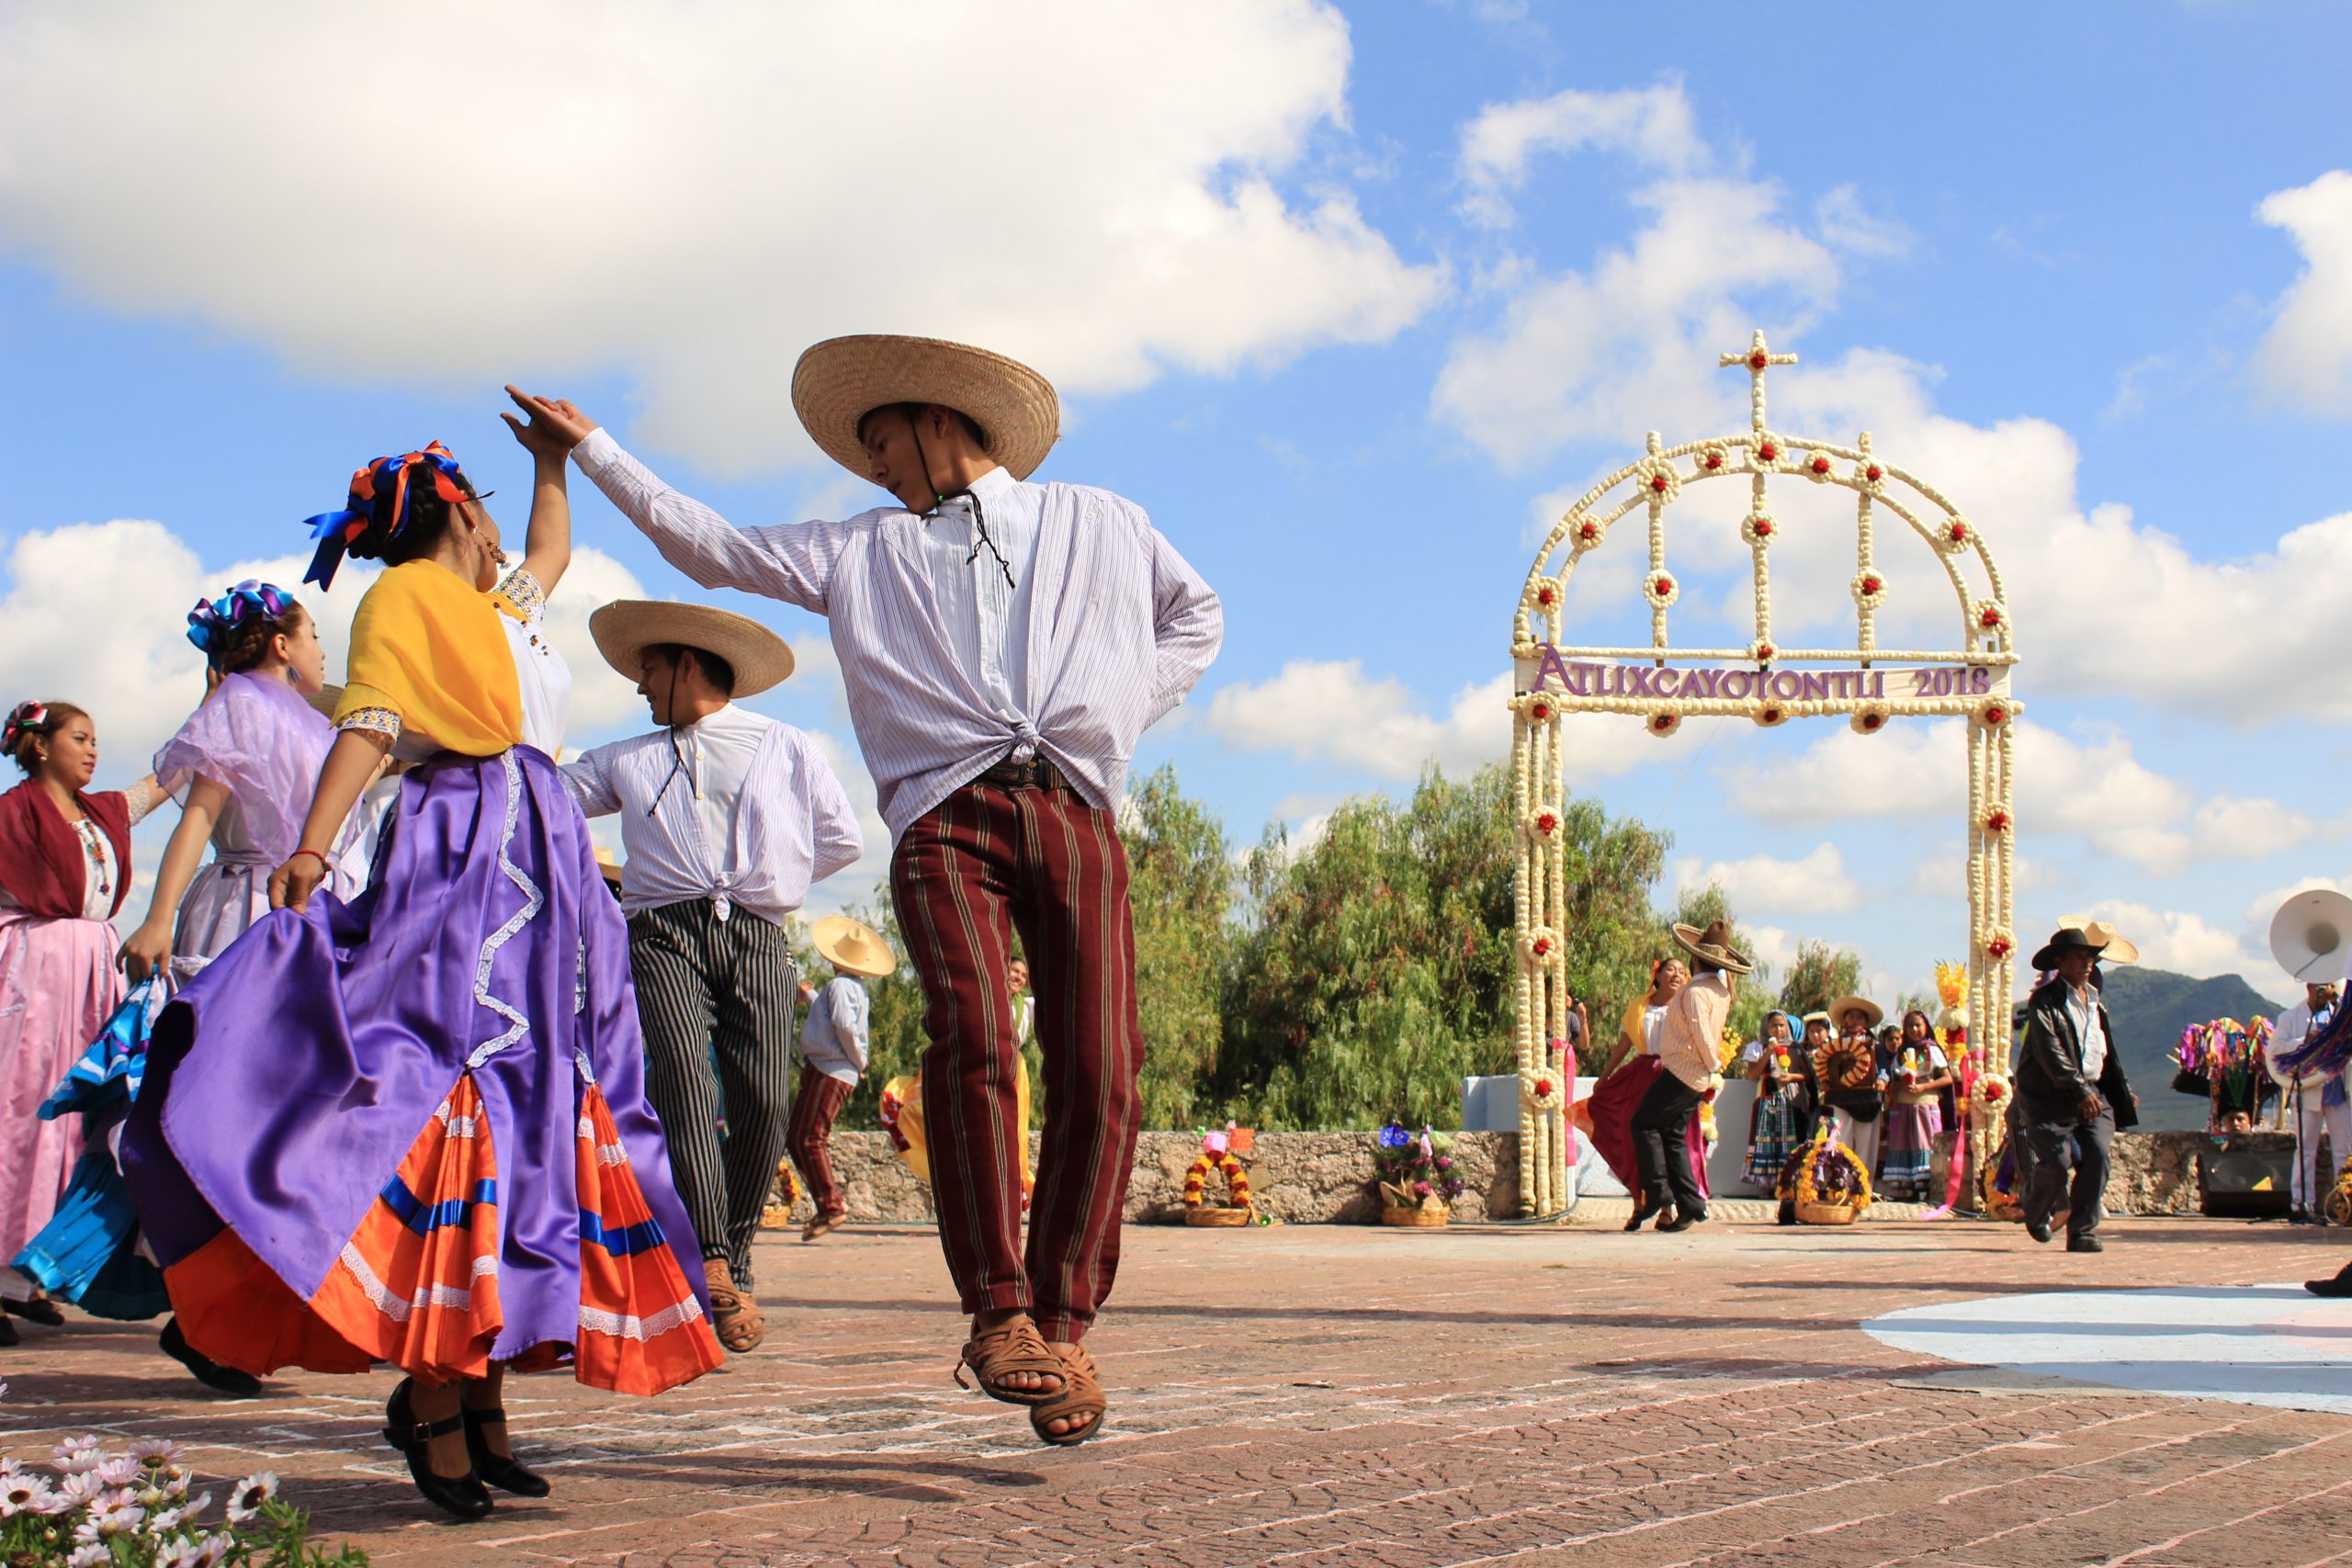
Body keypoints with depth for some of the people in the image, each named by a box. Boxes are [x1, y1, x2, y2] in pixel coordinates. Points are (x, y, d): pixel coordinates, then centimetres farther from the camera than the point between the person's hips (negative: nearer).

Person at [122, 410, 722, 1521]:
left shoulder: (506, 610, 26)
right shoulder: (404, 599, 2)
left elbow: (551, 554, 48)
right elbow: (367, 726, -12)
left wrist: (554, 458, 51)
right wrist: (312, 846, -24)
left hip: (544, 866, 9)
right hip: (458, 859, -9)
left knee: (535, 1095, 2)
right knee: (447, 1082, -15)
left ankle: (481, 1395, 3)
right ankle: (432, 1400, -15)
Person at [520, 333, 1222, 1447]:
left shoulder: (1101, 523, 26)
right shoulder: (858, 551, 28)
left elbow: (1197, 614, 34)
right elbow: (709, 546, 31)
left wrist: (1129, 713, 19)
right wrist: (593, 452, 31)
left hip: (1075, 810, 0)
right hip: (945, 813, 0)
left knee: (1098, 1071, -15)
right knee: (971, 1036, -25)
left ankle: (1064, 1323, -6)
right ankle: (997, 1313, -20)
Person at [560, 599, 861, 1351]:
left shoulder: (786, 749, 20)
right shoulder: (627, 761, 27)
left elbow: (843, 841, 19)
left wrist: (769, 877, 13)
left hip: (757, 938, -1)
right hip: (664, 933, 1)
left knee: (763, 1103, -14)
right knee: (684, 1077, -23)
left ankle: (735, 1266, 1)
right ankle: (710, 1263, -31)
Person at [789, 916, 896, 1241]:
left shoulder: (840, 985, -12)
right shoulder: (855, 988, 19)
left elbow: (845, 1026, -25)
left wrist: (858, 1062, -12)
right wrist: (810, 996, 49)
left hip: (829, 1071, -10)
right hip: (826, 1070, 10)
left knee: (809, 1139, -11)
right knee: (795, 1138, 11)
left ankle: (832, 1207, -12)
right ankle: (829, 1202, 12)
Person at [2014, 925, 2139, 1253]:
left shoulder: (2095, 1001, 17)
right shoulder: (2044, 1002, -6)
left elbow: (2108, 1051, 25)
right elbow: (2051, 1052, -18)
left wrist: (2124, 1092, 21)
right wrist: (2079, 1089, -26)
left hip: (2093, 1094, 6)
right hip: (2051, 1098, -6)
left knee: (2097, 1154, -14)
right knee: (2057, 1162, -12)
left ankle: (2082, 1232, -6)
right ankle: (2036, 1214, 20)